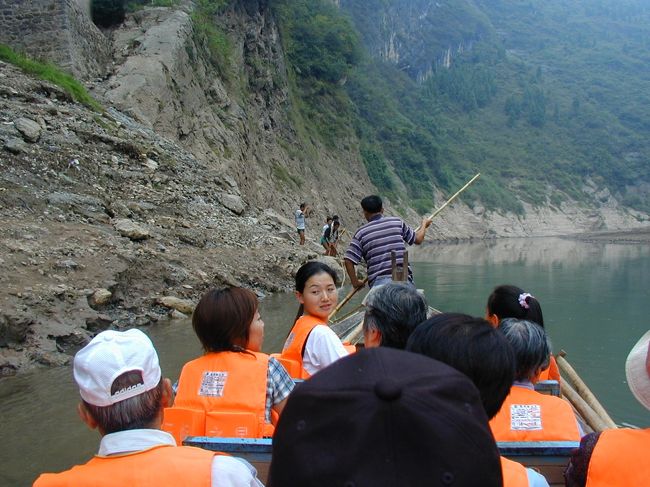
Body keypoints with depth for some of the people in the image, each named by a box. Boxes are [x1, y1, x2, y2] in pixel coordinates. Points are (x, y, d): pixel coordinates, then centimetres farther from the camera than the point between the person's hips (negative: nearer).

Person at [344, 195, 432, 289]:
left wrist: (355, 282, 11)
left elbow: (349, 260, -2)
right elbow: (418, 239, 21)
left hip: (378, 282, -1)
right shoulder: (397, 222, 8)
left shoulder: (361, 233, 3)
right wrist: (424, 224, 41)